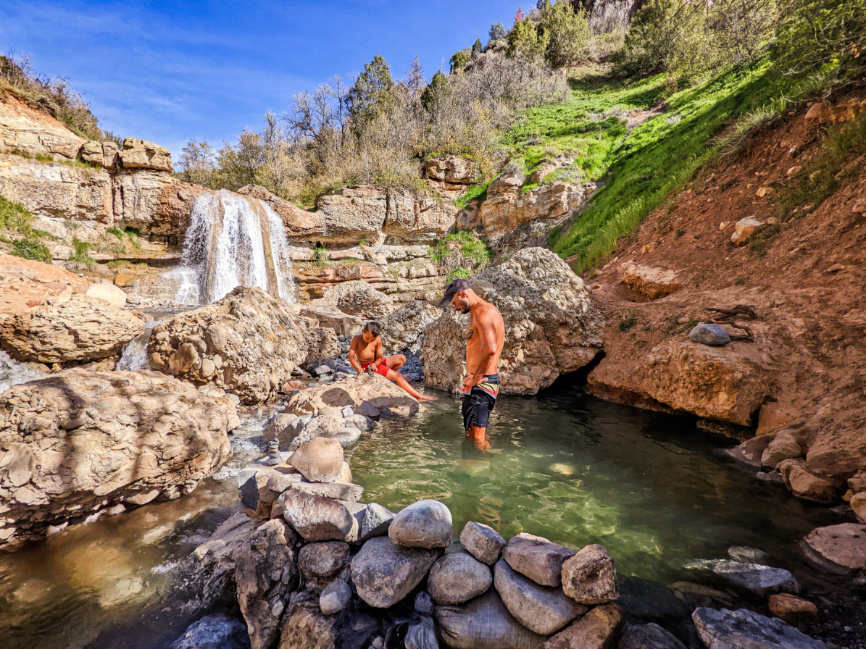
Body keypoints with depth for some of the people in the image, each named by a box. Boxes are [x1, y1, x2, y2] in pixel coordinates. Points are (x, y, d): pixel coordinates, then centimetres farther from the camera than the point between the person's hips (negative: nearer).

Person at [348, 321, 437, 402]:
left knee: (401, 358, -1)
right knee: (397, 376, -17)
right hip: (366, 366, -7)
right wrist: (359, 369, -28)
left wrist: (375, 363, -22)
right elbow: (351, 357, -16)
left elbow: (379, 356, 1)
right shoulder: (356, 339, -11)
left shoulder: (378, 340, 0)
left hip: (375, 363, 7)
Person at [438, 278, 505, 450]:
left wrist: (475, 378, -22)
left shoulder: (482, 312, -16)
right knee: (471, 434, 19)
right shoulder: (478, 313, 17)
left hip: (481, 382, -11)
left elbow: (490, 348, -30)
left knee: (478, 439, -7)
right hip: (478, 380, 11)